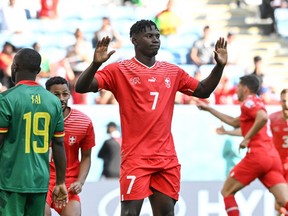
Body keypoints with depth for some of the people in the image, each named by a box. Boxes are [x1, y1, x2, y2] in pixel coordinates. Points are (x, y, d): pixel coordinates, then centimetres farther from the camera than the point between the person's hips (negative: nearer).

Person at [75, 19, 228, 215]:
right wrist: (96, 63, -28)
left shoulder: (172, 72, 13)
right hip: (136, 157, -5)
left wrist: (220, 66, 8)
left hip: (167, 158, 5)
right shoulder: (120, 71, -3)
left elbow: (203, 91, 22)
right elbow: (81, 87, -10)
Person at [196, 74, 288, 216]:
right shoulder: (256, 102, 26)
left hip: (257, 155, -8)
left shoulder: (248, 102, -1)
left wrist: (247, 138, -15)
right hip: (273, 157, 8)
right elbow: (234, 122, 40)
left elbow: (263, 118, -23)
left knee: (226, 192, 9)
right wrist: (209, 109, 44)